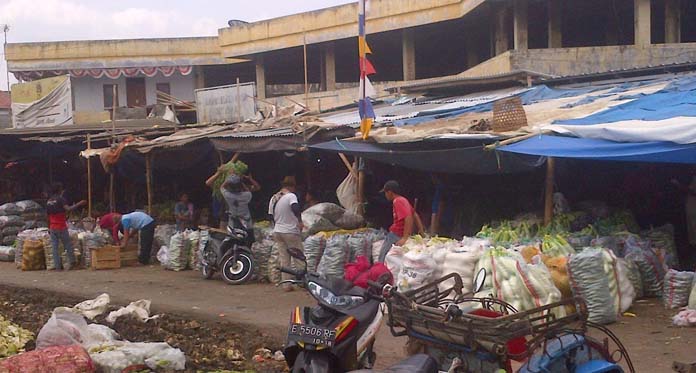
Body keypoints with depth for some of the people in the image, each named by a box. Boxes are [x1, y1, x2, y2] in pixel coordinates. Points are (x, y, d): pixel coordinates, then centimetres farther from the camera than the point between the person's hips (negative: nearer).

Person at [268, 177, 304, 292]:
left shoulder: (273, 198, 10)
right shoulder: (291, 196, -12)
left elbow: (271, 216, 17)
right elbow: (295, 208, -31)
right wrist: (300, 221, -24)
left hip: (277, 232, 6)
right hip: (291, 232, -6)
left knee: (284, 259, 8)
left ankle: (286, 284, 6)